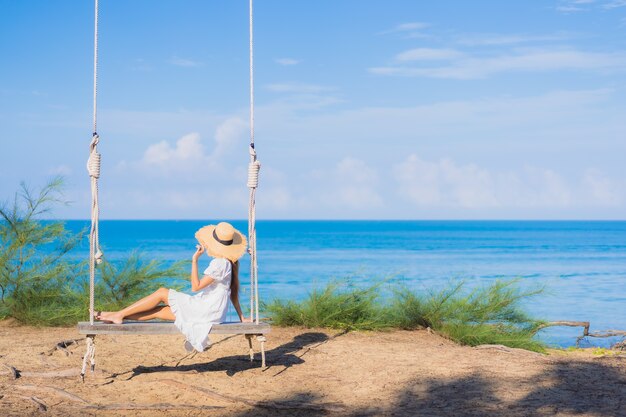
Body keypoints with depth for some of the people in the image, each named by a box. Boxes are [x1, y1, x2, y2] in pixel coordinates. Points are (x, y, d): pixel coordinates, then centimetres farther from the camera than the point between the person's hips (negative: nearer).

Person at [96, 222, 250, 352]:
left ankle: (120, 314, -2)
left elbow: (196, 287, -23)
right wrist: (241, 317, 22)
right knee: (159, 311, 8)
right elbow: (234, 292, 17)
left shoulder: (219, 264, -19)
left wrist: (195, 260, -23)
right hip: (206, 310, 9)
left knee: (162, 293, -6)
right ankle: (118, 316, 10)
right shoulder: (229, 262, 11)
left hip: (205, 311, -9)